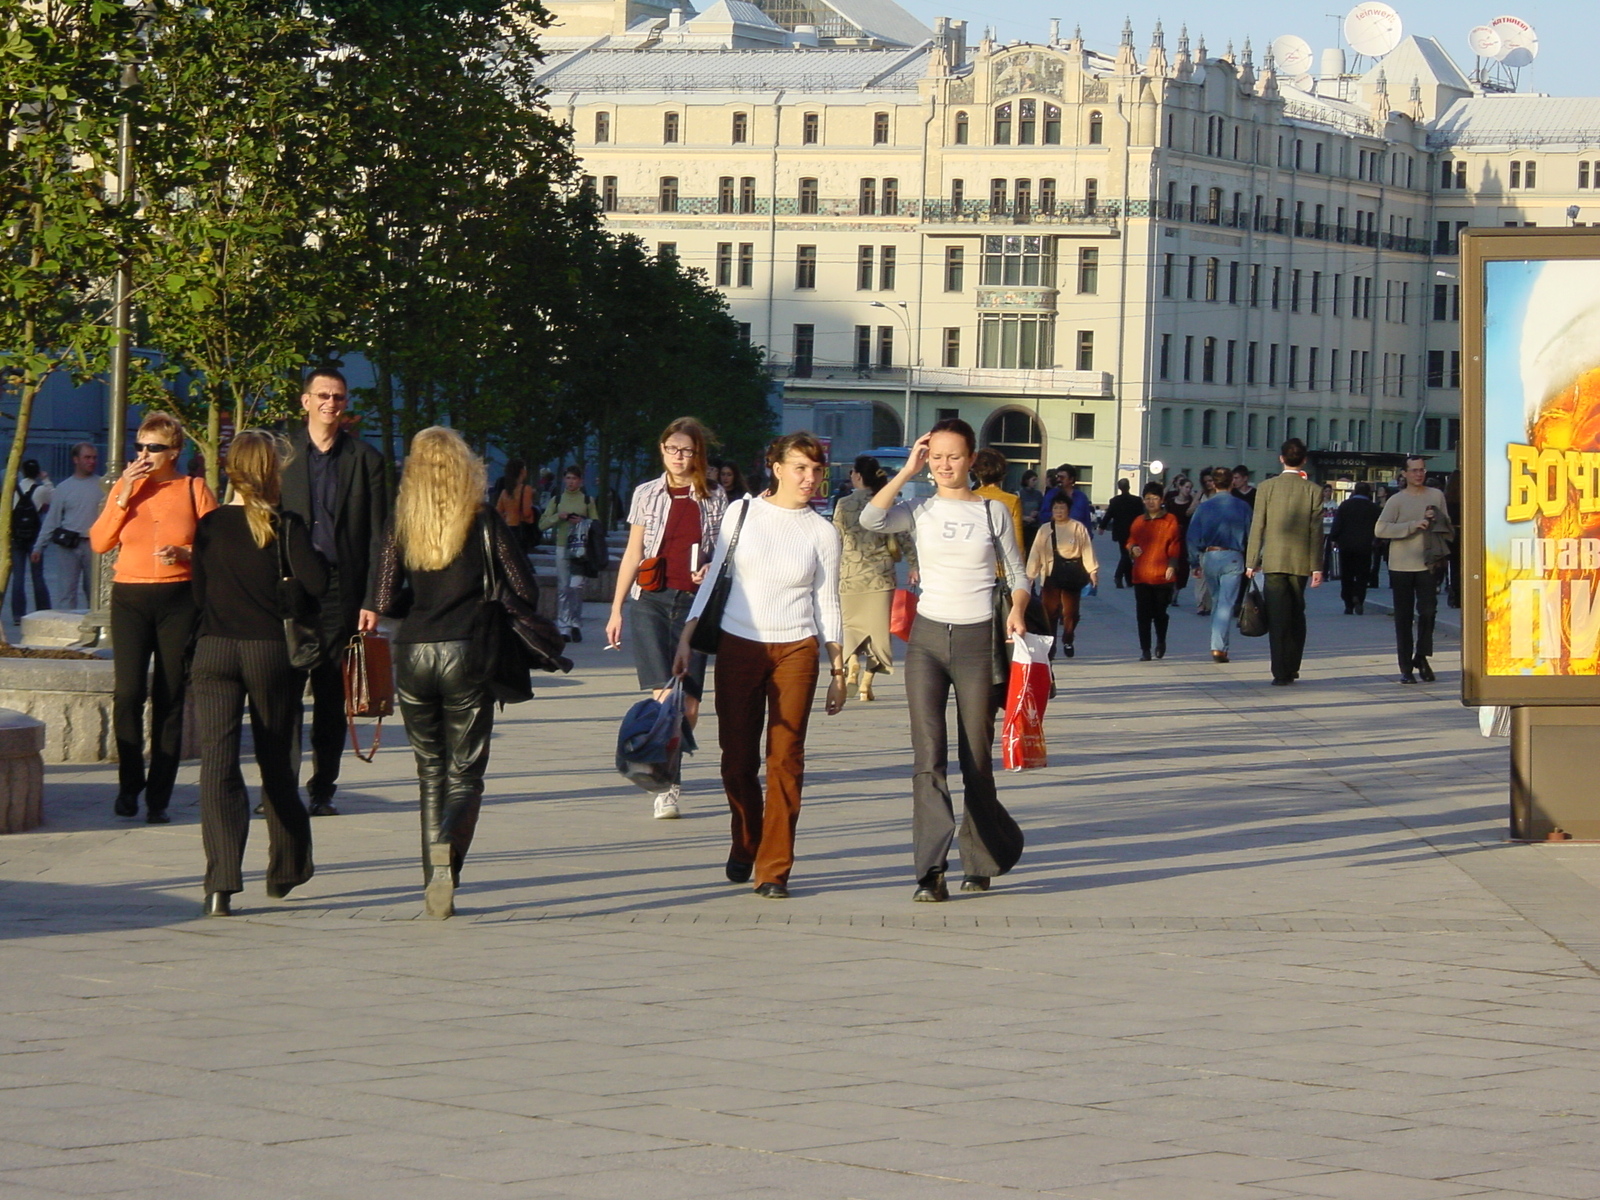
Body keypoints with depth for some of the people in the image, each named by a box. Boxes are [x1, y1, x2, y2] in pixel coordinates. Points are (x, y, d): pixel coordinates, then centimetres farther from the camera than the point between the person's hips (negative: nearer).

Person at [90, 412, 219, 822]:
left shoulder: (194, 489, 3)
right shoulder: (126, 487, 9)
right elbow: (99, 543, 4)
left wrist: (185, 553, -15)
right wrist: (124, 496, -5)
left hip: (179, 600, -1)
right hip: (130, 598, 1)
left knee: (169, 699, -1)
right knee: (128, 692, -12)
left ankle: (158, 797, 4)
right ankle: (129, 784, 5)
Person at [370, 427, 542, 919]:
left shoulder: (402, 525, 0)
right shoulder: (484, 521, -4)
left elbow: (383, 602, -5)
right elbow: (525, 591, -3)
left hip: (412, 657, 2)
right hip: (465, 655, -2)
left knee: (430, 772, 16)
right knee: (464, 774, 3)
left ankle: (434, 883, 13)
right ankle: (449, 845, -27)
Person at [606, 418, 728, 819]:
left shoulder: (715, 499, 8)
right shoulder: (647, 495, 9)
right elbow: (632, 554, 12)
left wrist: (713, 571, -10)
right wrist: (616, 609, 9)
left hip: (694, 603, 1)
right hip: (651, 601, -1)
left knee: (688, 703, -4)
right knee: (665, 696, -13)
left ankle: (667, 776, 14)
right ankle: (667, 786, -9)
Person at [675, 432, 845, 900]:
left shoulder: (822, 532, 4)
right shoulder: (742, 512, 2)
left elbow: (827, 603, 8)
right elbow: (714, 578, 7)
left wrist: (838, 669, 6)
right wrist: (687, 638, 2)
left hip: (795, 651, -1)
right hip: (738, 646, 1)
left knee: (785, 759, -5)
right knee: (737, 758, 4)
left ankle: (773, 869, -1)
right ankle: (744, 848, 26)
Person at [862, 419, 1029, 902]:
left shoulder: (993, 512, 6)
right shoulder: (920, 511, 5)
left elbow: (1017, 574, 9)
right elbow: (871, 519, -14)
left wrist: (1017, 612, -10)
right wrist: (908, 471, -8)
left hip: (977, 640, 0)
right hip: (928, 638, 0)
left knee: (977, 758, 4)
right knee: (928, 754, -10)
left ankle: (980, 861, 23)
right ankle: (931, 869, -16)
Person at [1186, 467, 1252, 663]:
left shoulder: (1204, 506, 1)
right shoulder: (1242, 507, -2)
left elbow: (1193, 537, 2)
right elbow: (1251, 536, 0)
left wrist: (1196, 563, 9)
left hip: (1209, 557, 2)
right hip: (1232, 557, -2)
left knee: (1216, 601, 18)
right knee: (1226, 603, -5)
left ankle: (1218, 644, 24)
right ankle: (1219, 647, -15)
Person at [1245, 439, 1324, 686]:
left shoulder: (1266, 488, -3)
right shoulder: (1313, 490, -2)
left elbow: (1257, 527, -2)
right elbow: (1316, 531, -2)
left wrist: (1251, 562, 5)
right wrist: (1317, 567, 2)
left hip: (1273, 561, -1)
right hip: (1300, 562, 1)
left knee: (1278, 618, -1)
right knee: (1297, 615, 15)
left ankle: (1281, 672, -6)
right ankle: (1292, 667, 21)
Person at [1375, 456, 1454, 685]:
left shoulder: (1436, 496, 10)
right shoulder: (1397, 500, -1)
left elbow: (1447, 528, 17)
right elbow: (1380, 529, -12)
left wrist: (1436, 521, -6)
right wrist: (1413, 526, -17)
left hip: (1428, 565, 2)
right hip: (1401, 566, -2)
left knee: (1428, 611, -8)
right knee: (1404, 618, 2)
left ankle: (1421, 657, 11)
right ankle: (1406, 668, 7)